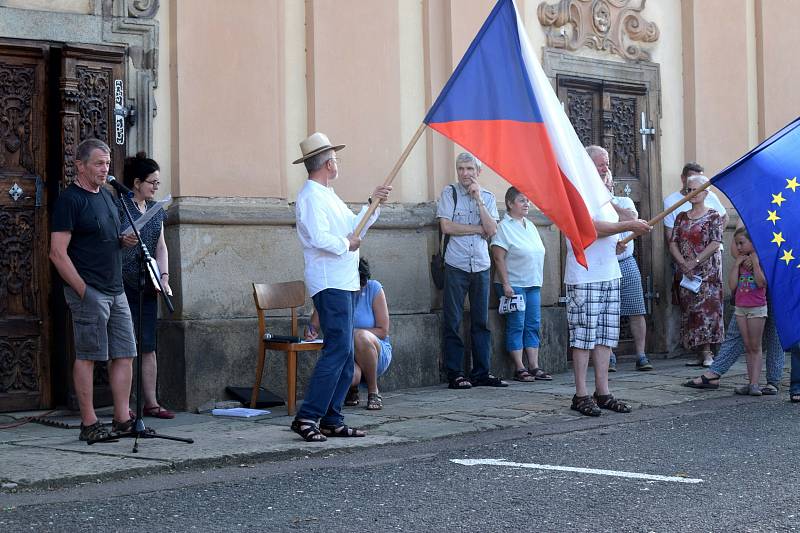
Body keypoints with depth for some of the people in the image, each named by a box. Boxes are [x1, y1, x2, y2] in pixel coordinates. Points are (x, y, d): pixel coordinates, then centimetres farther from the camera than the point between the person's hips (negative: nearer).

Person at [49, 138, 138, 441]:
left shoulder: (106, 196, 17)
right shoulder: (69, 200, -9)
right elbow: (58, 253, -14)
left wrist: (124, 241, 6)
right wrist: (83, 290, -17)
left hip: (115, 290, 8)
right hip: (89, 291, -8)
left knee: (124, 355, 7)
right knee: (87, 357, -3)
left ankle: (122, 419, 14)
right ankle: (89, 425, 2)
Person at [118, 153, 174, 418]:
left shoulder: (156, 210, 14)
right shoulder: (119, 206, -7)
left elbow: (160, 246, 13)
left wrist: (164, 275, 3)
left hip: (147, 287, 7)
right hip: (123, 285, -6)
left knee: (148, 346, 8)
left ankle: (151, 402, 13)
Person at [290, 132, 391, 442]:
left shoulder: (328, 196, 21)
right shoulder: (311, 196, -11)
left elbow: (353, 226, 28)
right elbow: (321, 239, -24)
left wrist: (373, 203, 22)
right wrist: (347, 244, -8)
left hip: (344, 283, 10)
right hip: (330, 285, -10)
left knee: (344, 354, 9)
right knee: (338, 350, -16)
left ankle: (331, 421, 12)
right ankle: (307, 417, -16)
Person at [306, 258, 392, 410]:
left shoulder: (373, 289, -8)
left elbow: (383, 331, -9)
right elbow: (314, 326, 4)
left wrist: (352, 332, -21)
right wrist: (311, 331, -21)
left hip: (376, 353, -1)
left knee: (361, 337, -37)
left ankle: (373, 392, -16)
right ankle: (352, 389, 5)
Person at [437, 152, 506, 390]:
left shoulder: (487, 197, 10)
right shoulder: (449, 192, 2)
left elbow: (492, 230, -3)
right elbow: (446, 227, -9)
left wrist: (478, 199, -8)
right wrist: (478, 229, -4)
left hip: (481, 265, 3)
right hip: (456, 265, -3)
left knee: (481, 321, 5)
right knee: (453, 322, -2)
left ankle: (481, 373, 12)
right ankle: (455, 375, 3)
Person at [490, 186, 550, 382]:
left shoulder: (530, 226, 15)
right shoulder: (504, 227, -9)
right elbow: (499, 258, -14)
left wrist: (538, 281, 17)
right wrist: (505, 284, -18)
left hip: (533, 284, 7)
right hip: (514, 285, -7)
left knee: (533, 325, 6)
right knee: (516, 326, -4)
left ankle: (534, 366, 10)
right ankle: (520, 368, -1)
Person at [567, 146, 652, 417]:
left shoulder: (604, 197, 20)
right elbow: (593, 228, -20)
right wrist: (628, 226, -18)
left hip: (609, 275, 9)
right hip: (584, 277, -9)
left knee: (606, 335, 7)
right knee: (584, 335, -6)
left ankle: (602, 392, 12)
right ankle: (581, 395, -1)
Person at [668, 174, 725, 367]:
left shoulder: (713, 216, 0)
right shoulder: (681, 217, 14)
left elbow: (715, 243, -9)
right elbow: (673, 243, 7)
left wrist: (695, 261, -16)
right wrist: (683, 263, -9)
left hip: (708, 270, -5)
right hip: (686, 271, 5)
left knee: (707, 306, -11)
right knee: (689, 308, 1)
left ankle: (707, 352, -12)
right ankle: (699, 352, 4)